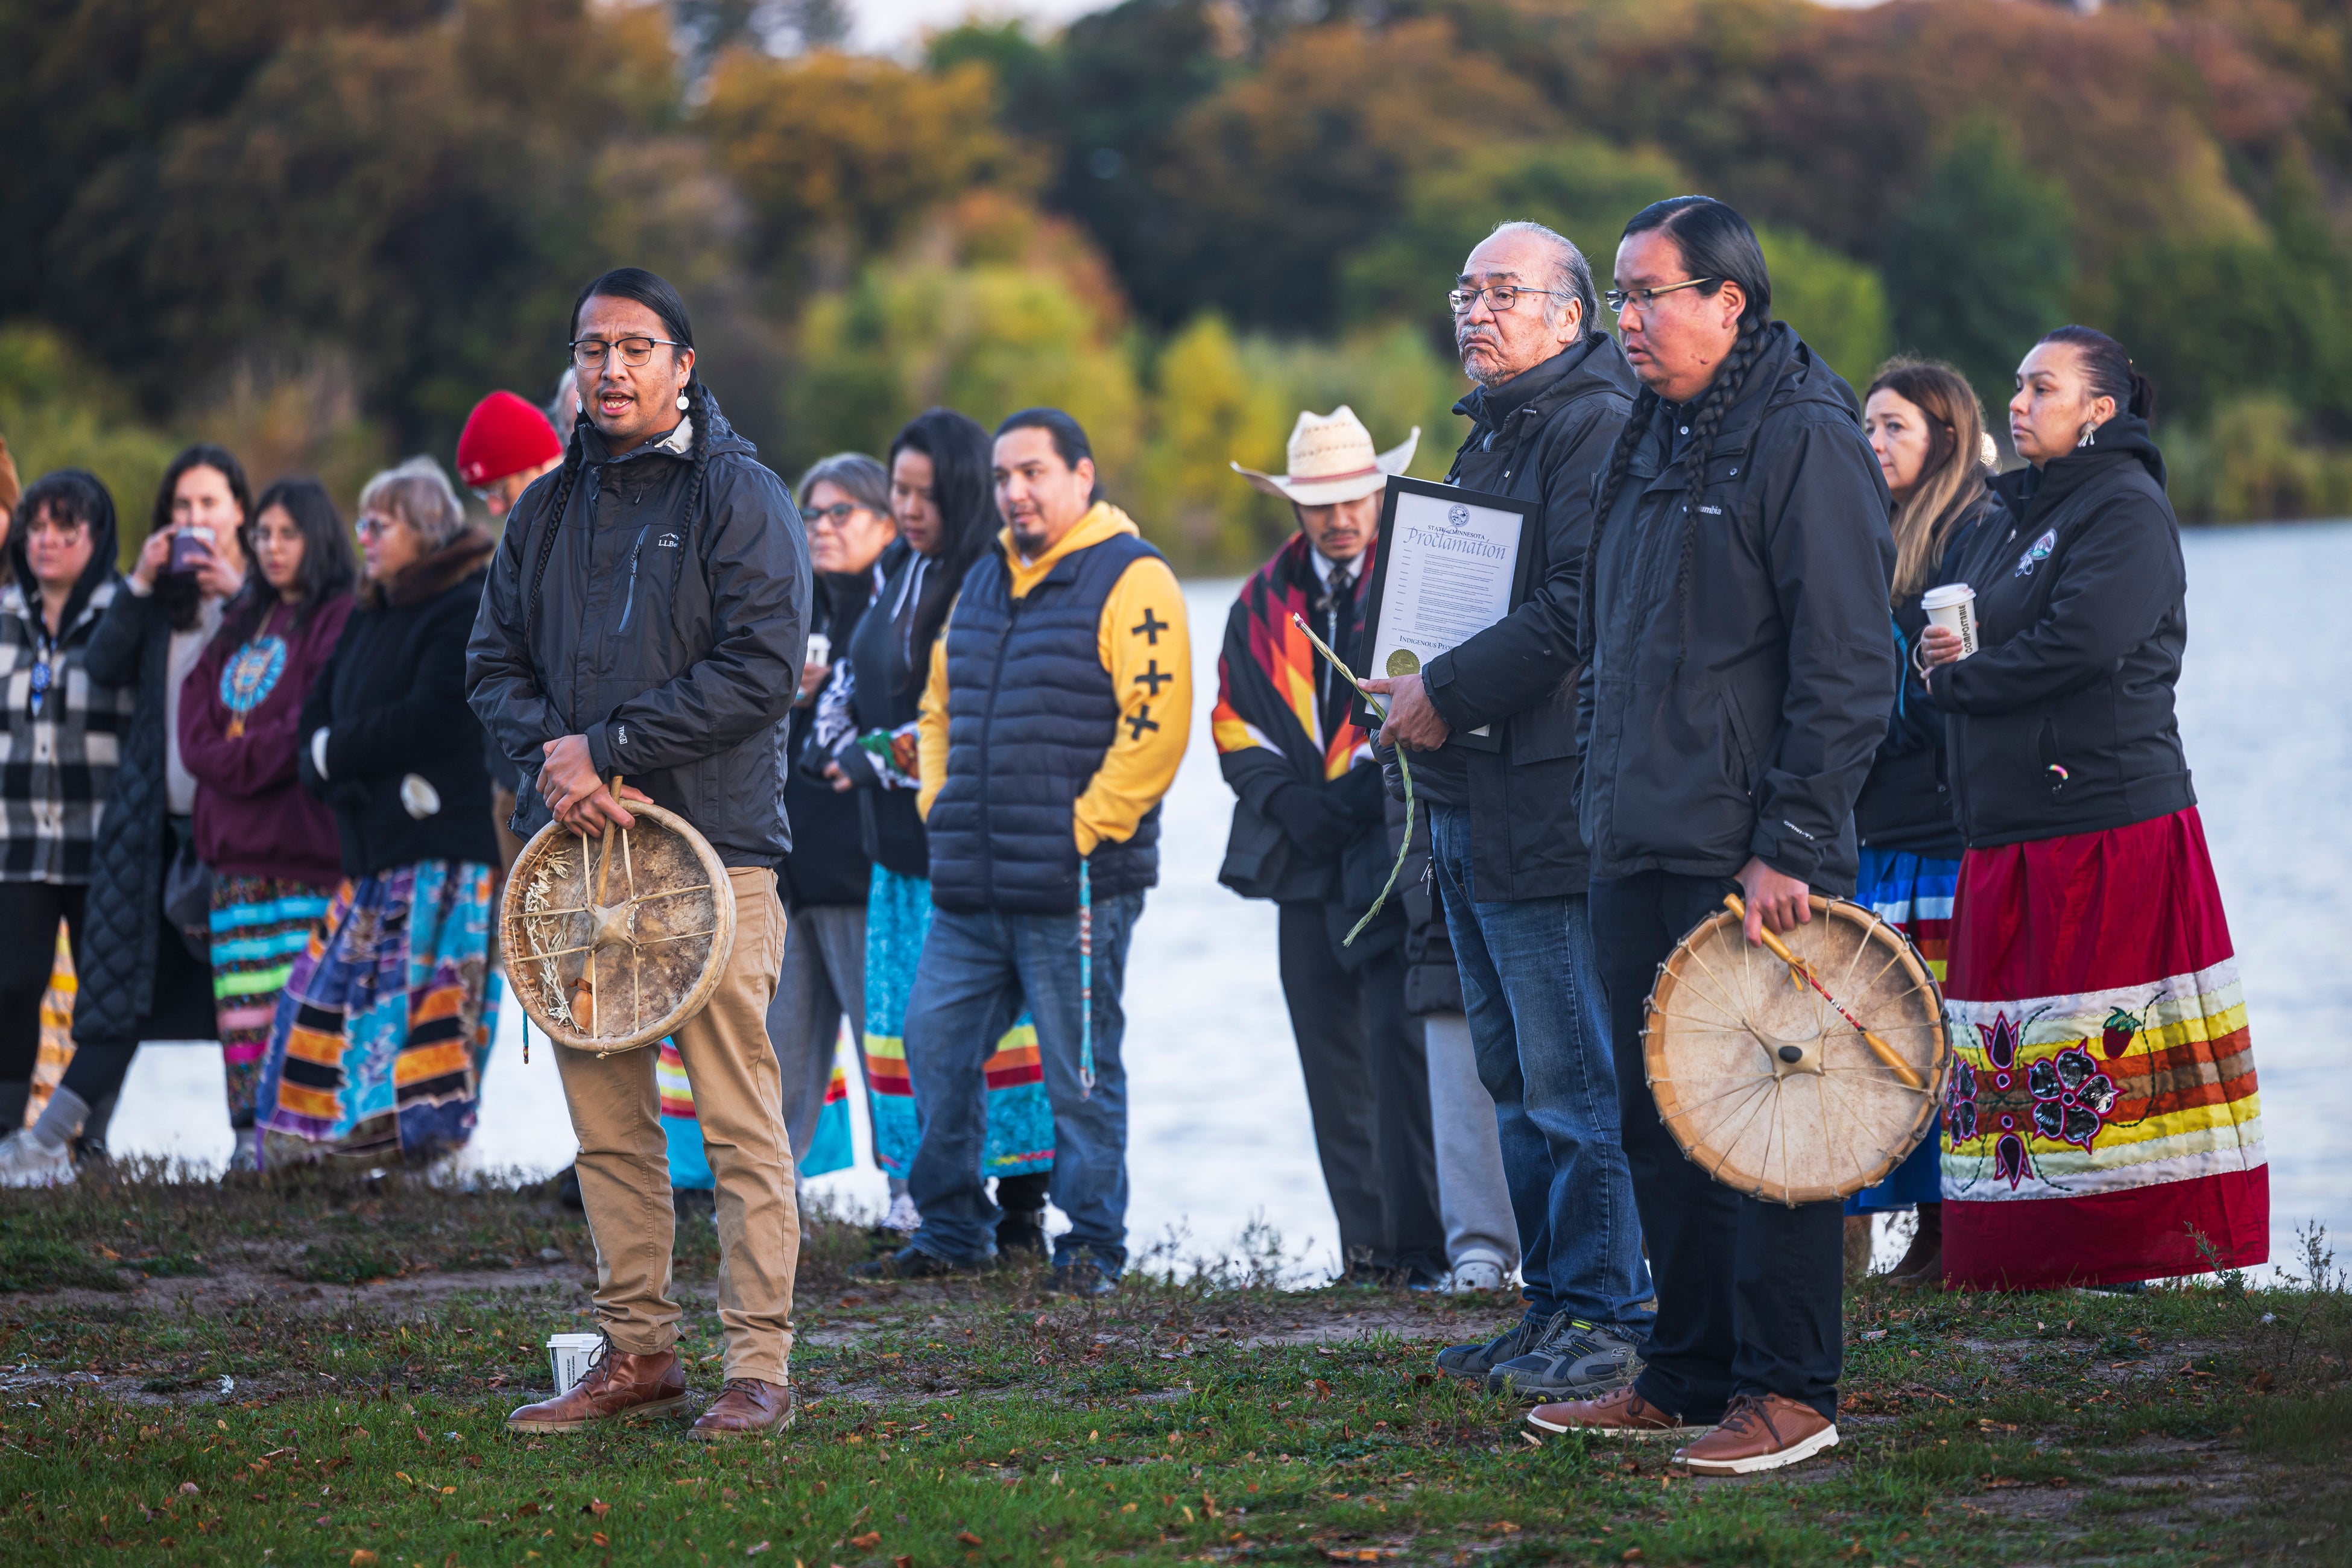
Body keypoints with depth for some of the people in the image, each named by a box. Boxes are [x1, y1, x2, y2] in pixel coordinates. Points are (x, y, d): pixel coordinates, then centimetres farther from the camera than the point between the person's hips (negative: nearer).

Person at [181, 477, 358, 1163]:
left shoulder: (338, 622, -2)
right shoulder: (241, 626, 23)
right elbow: (196, 725, 15)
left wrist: (243, 755, -6)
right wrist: (228, 759, -3)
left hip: (306, 831, -7)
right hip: (236, 837, 7)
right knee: (242, 993, 1)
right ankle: (251, 1132, 2)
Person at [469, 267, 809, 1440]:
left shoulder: (740, 497, -2)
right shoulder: (549, 509, 16)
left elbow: (764, 669, -11)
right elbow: (495, 660, 16)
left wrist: (606, 748, -12)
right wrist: (549, 756, -5)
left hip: (713, 847, -6)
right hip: (576, 849, 6)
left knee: (739, 1118, -7)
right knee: (605, 1120, 8)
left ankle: (760, 1366, -3)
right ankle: (636, 1351, 16)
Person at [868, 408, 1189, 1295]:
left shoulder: (1130, 581, -7)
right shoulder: (985, 583, 18)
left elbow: (1156, 723, -15)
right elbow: (941, 704, 29)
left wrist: (1084, 829, -15)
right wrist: (940, 805, 15)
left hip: (1074, 885, -7)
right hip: (970, 888, 8)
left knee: (1081, 1072, -2)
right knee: (936, 1047, 7)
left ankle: (1093, 1245, 7)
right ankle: (952, 1230, 18)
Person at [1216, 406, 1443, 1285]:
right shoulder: (1263, 603, 15)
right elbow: (1234, 721, 15)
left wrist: (1365, 786, -13)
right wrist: (1286, 794, -3)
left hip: (1392, 847, -5)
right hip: (1305, 857, 5)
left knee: (1395, 1041, -13)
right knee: (1333, 1060, 5)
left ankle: (1418, 1242, -11)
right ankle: (1364, 1242, 10)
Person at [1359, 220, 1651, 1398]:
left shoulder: (1594, 428, -10)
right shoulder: (1490, 435, 21)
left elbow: (1579, 606, -21)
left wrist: (1447, 693, -17)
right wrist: (1417, 693, 9)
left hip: (1548, 804, -10)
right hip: (1470, 808, 10)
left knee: (1572, 1080, -7)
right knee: (1518, 1081, 14)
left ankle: (1609, 1315, -3)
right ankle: (1555, 1305, 20)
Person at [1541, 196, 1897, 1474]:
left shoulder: (1806, 441, -10)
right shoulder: (1648, 441, 16)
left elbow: (1846, 666, -14)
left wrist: (1791, 844, -17)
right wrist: (1602, 795, 17)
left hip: (1753, 857, -8)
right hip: (1640, 846, 8)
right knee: (1659, 1117, 12)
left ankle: (1786, 1392, 2)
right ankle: (1689, 1374, 21)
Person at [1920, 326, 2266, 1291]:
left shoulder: (2126, 508, -7)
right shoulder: (2017, 515, 20)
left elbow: (2080, 642, -21)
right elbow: (1964, 637, 22)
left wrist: (1960, 679, -7)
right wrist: (1942, 660, -2)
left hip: (2111, 824, -8)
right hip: (2009, 832, 8)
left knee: (2104, 1042, -8)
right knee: (2018, 1051, 5)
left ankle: (2126, 1257, -5)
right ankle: (2032, 1258, 8)